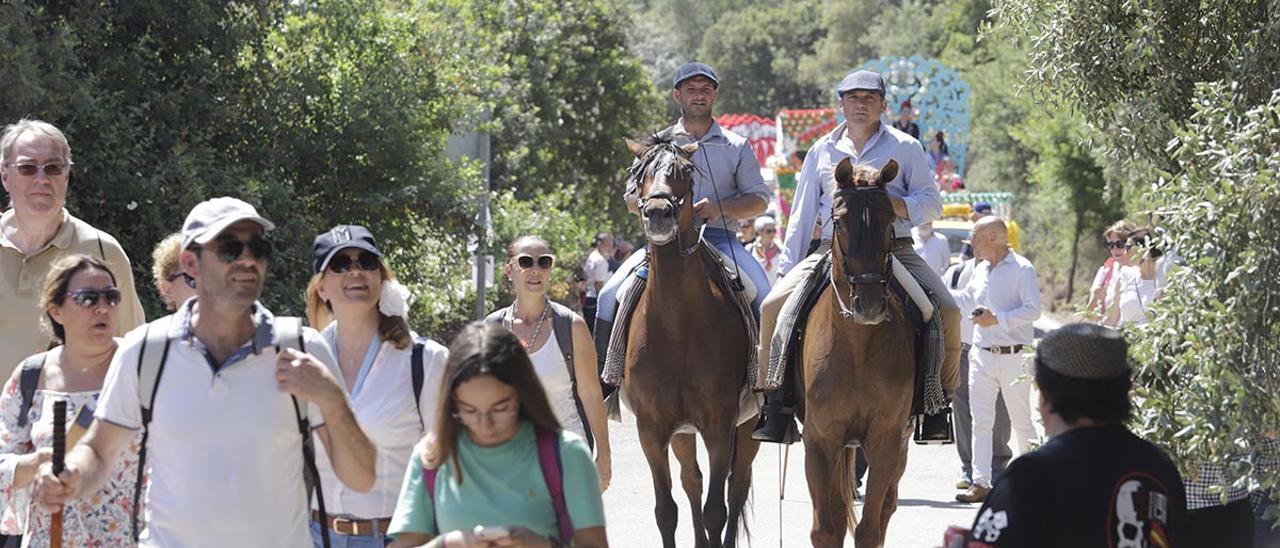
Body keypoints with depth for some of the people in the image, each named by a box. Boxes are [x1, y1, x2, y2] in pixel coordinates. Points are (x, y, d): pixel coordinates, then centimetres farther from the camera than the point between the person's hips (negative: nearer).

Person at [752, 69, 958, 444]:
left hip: (894, 249, -1)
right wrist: (787, 270, 9)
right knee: (774, 306, -19)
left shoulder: (905, 148, 10)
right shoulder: (822, 151, 16)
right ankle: (779, 405, -10)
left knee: (946, 311, -23)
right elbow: (801, 216, 18)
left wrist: (894, 204, -16)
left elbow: (932, 204, 4)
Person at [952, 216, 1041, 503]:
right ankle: (981, 482, 0)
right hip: (981, 357, 6)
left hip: (1013, 357, -6)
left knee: (1021, 421, 3)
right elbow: (965, 300, 29)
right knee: (980, 422, 1)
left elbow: (1033, 309, -16)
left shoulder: (1022, 269, -9)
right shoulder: (981, 270, 14)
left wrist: (998, 319, -22)